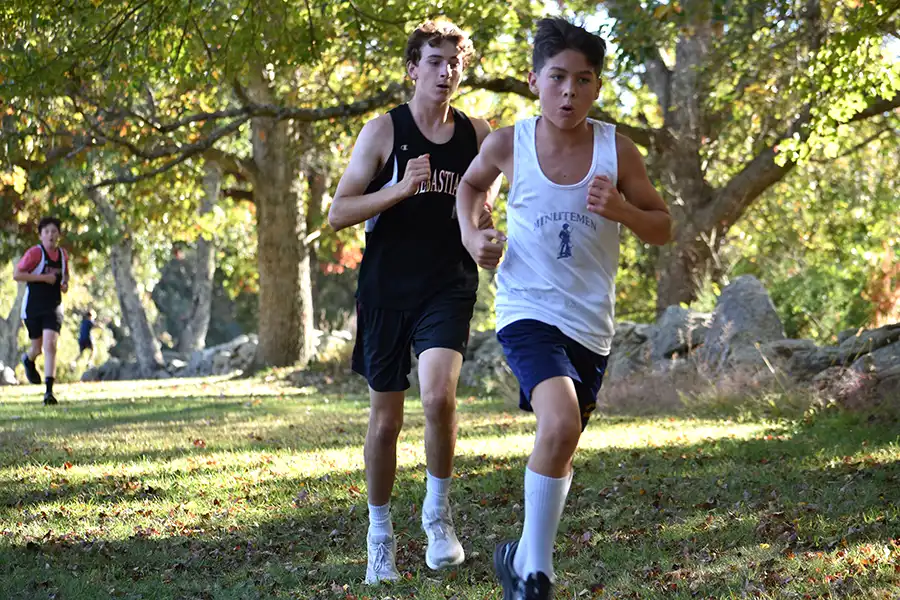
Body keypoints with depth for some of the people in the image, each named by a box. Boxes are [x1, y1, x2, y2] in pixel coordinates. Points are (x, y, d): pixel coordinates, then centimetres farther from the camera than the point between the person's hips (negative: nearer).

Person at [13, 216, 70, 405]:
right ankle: (28, 359, 51)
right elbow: (16, 274, -15)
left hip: (53, 307, 2)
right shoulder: (35, 253, -11)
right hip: (33, 307, -2)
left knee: (50, 345, -15)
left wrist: (65, 284, 2)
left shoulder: (63, 254, 4)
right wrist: (43, 277, -20)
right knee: (37, 348, 11)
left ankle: (49, 391, -17)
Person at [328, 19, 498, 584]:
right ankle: (380, 538, 25)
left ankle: (438, 512, 1)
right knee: (385, 419, 7)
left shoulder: (478, 134, 6)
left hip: (448, 288, 0)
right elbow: (339, 213, -5)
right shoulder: (384, 130, -1)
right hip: (386, 290, 0)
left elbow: (485, 219, 20)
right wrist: (401, 188, -18)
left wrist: (482, 209, -4)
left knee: (439, 396, -23)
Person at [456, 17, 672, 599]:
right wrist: (471, 234, -2)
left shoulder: (616, 149, -7)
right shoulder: (508, 144, -7)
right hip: (527, 311, -3)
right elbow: (472, 185, 16)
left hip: (590, 324, 3)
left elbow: (664, 228, 2)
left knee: (561, 449, 16)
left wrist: (620, 210, -18)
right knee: (560, 422, -27)